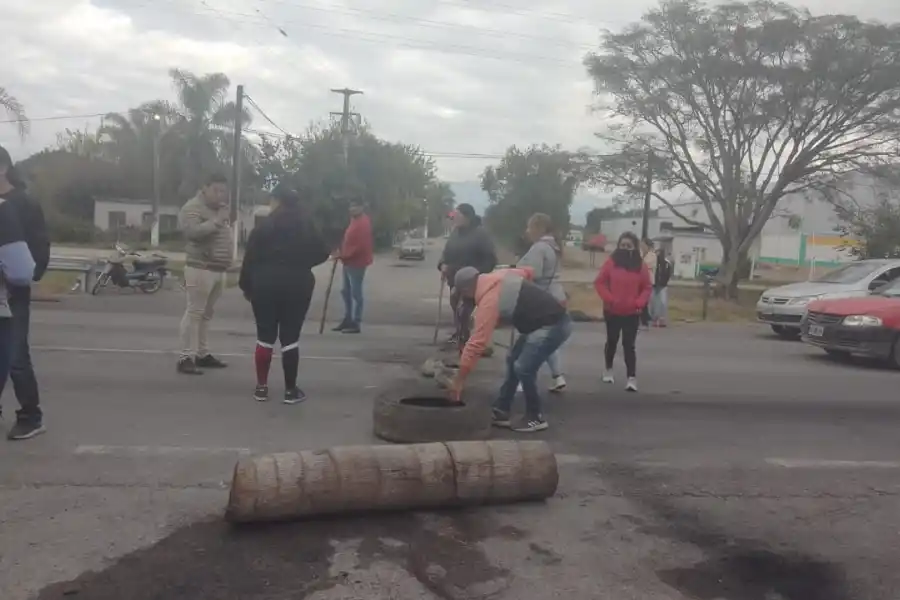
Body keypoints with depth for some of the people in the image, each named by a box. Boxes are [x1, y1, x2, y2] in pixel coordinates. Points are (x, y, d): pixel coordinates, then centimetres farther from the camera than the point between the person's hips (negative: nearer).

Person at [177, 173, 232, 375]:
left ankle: (202, 354, 20)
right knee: (194, 313, -8)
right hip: (201, 268, -9)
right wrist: (217, 221, -25)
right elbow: (193, 231, -27)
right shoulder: (193, 207, -9)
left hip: (219, 269, 9)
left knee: (207, 314, 13)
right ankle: (186, 358, -6)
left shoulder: (218, 208, 18)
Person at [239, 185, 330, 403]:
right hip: (297, 285, 1)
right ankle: (290, 390, 6)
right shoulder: (307, 227, 2)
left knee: (265, 337, 8)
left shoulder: (263, 227, -4)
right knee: (290, 338, 3)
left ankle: (261, 387, 11)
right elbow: (322, 253, 7)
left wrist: (246, 285, 4)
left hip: (266, 285, -1)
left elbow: (250, 259, -5)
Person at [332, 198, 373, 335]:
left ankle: (356, 323, -1)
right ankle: (348, 319, 25)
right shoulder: (354, 221, 15)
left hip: (357, 263, -11)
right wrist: (341, 254, 10)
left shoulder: (364, 223, -17)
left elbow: (360, 246, -23)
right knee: (346, 291, 15)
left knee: (356, 293, -6)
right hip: (349, 262, 11)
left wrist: (343, 256, -22)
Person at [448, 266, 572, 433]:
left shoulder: (488, 302, -20)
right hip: (547, 321, 11)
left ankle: (536, 418, 4)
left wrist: (458, 380, -17)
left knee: (523, 368, -14)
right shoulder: (500, 275, 4)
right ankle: (500, 413, 17)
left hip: (553, 325, -11)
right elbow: (528, 272, 22)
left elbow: (476, 343, -21)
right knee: (513, 360, 12)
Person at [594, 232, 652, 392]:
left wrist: (639, 303, -14)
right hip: (612, 311, 0)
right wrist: (609, 299, -16)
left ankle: (632, 378, -4)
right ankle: (608, 369, 37)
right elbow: (599, 282, -5)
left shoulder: (641, 265, -2)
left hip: (632, 313, 0)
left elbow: (646, 288, 2)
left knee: (629, 345, -3)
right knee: (612, 341, 17)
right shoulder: (611, 262, -7)